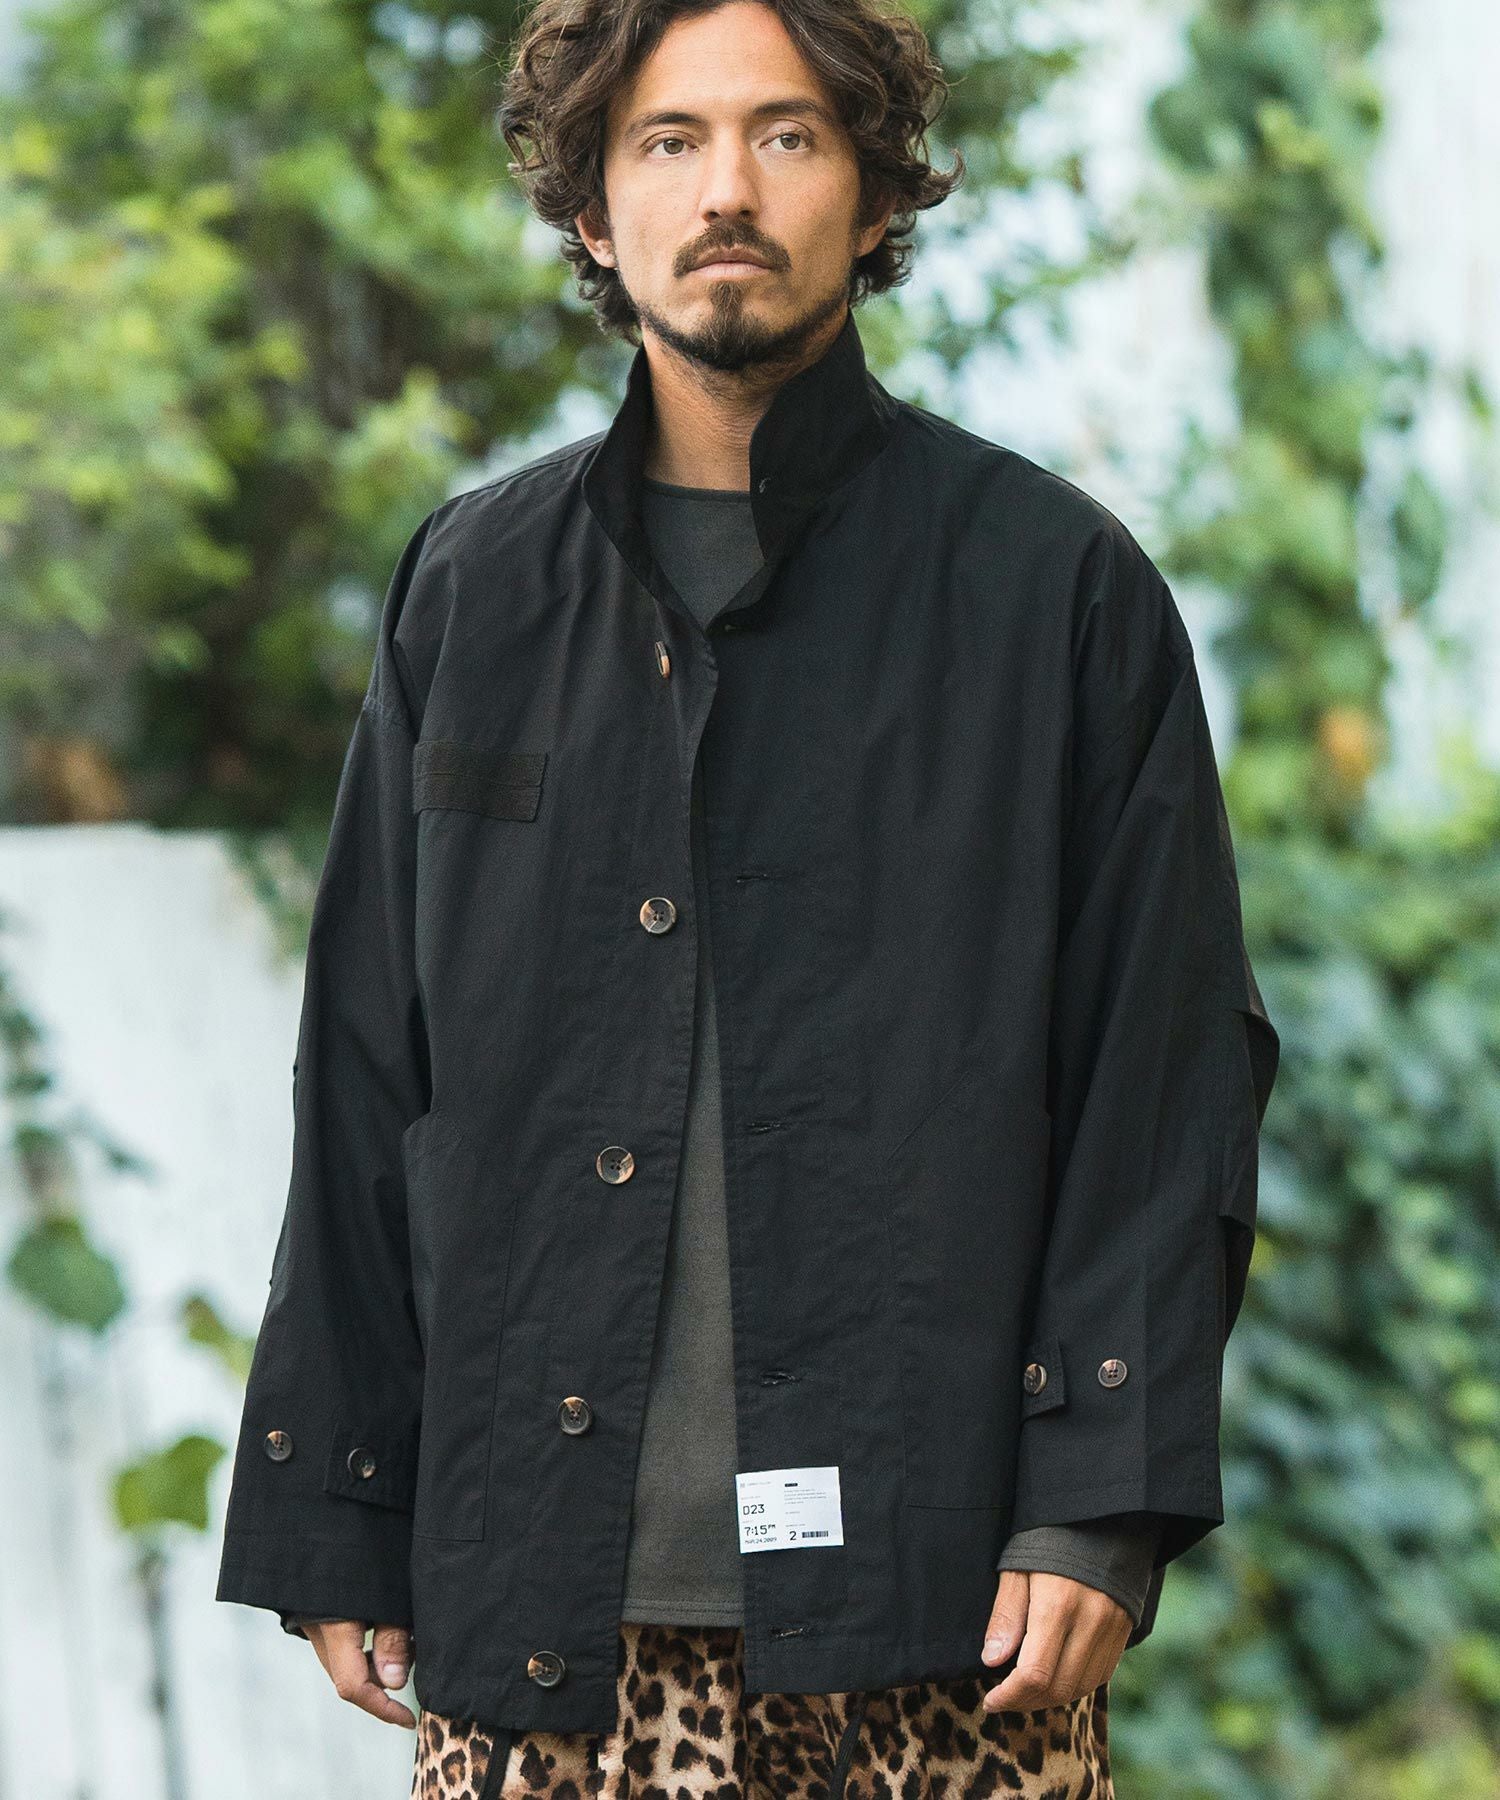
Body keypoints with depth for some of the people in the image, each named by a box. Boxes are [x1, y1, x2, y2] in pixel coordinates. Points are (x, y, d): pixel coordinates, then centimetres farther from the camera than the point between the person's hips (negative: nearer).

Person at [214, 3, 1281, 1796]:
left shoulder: (1057, 585, 4)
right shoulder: (473, 589, 12)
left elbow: (1174, 1065, 1)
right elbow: (364, 1080, 13)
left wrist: (1099, 1509, -8)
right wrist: (335, 1527, 9)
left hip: (928, 1585, -2)